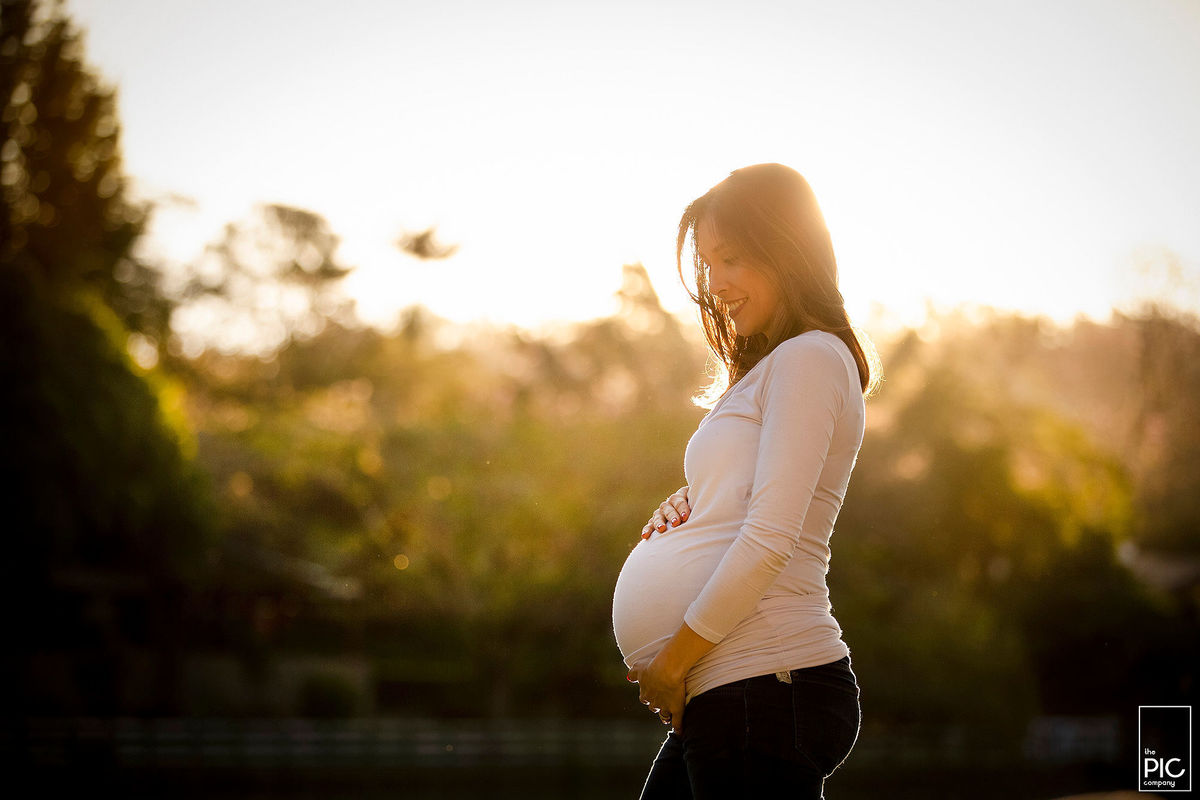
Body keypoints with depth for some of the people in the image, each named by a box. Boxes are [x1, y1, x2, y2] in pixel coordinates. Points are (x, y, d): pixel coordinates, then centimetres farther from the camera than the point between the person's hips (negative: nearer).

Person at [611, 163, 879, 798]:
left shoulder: (809, 358, -7)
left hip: (766, 682, -9)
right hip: (724, 694, 9)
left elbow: (770, 538, -16)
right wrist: (684, 510, 7)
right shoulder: (766, 370, 23)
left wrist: (675, 655, -11)